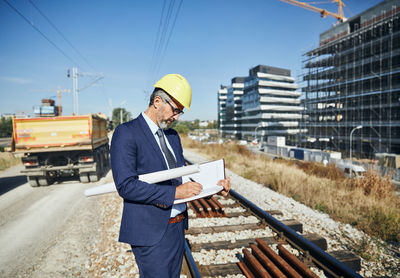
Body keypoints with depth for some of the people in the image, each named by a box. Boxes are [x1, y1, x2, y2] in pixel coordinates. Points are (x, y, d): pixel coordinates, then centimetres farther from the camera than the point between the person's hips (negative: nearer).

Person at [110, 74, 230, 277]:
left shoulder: (172, 136, 10)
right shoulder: (126, 133, -14)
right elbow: (125, 185, -22)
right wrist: (174, 192, -25)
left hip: (177, 228, 8)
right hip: (150, 233, -7)